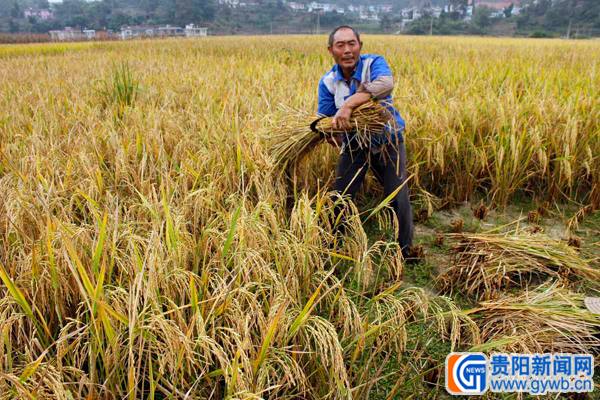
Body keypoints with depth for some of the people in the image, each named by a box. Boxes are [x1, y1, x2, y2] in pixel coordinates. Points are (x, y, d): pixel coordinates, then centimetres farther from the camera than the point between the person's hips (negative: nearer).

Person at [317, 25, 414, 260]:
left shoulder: (374, 63, -18)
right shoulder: (328, 82, -8)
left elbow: (385, 84, -41)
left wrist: (349, 104, -50)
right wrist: (331, 134, -30)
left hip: (387, 141, -2)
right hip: (353, 144, 3)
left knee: (398, 199, -2)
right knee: (339, 198, 7)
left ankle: (405, 251, 20)